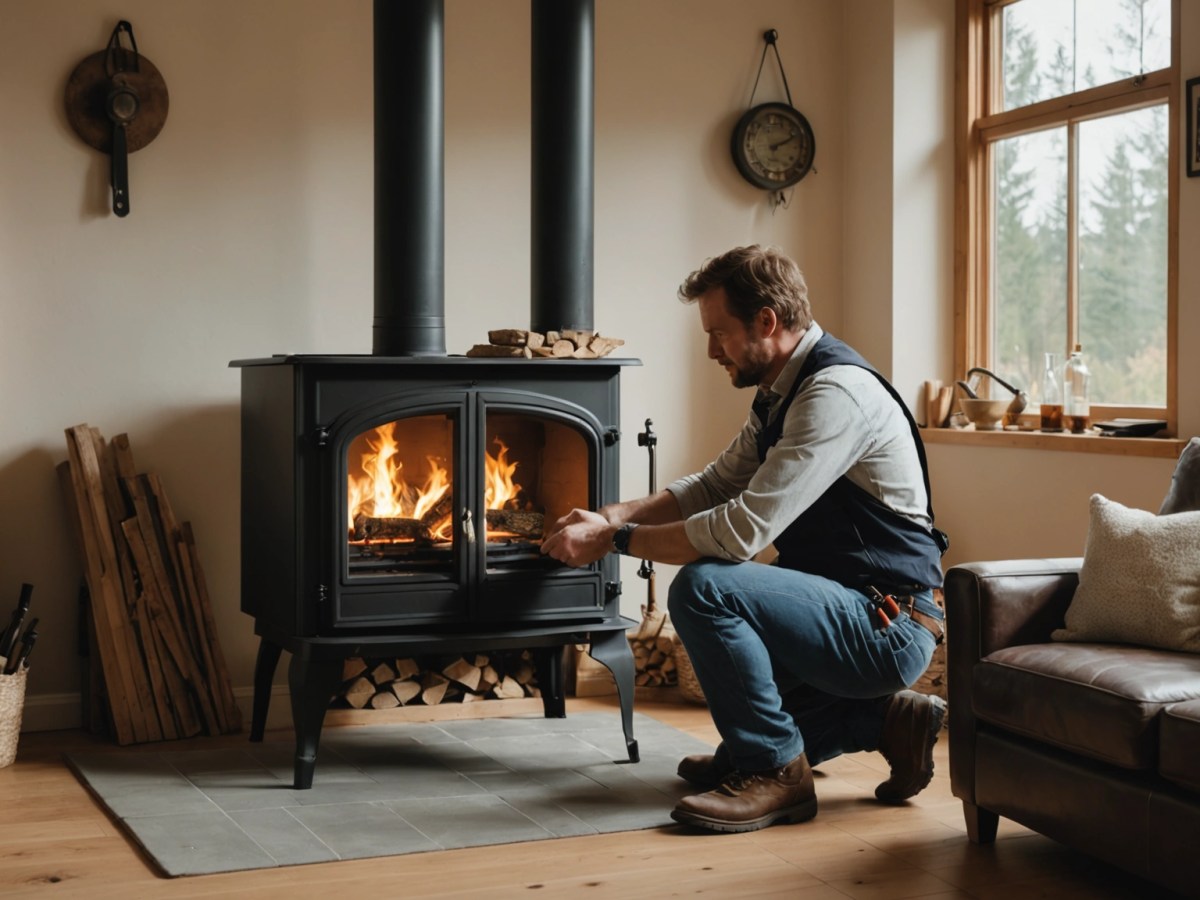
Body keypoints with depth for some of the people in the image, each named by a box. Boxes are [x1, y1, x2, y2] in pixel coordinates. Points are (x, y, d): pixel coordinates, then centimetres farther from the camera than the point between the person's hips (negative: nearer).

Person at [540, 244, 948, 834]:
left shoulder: (835, 392, -22)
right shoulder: (781, 393, 10)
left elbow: (743, 529, -27)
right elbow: (714, 486, 17)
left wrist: (615, 540, -18)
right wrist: (610, 516, 3)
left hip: (887, 626, -10)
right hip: (854, 618, 10)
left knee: (703, 588, -26)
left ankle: (774, 769, -11)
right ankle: (881, 720, 16)